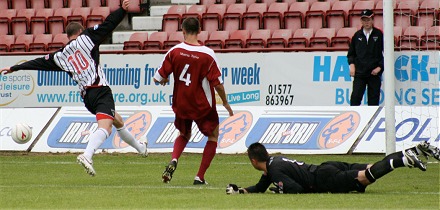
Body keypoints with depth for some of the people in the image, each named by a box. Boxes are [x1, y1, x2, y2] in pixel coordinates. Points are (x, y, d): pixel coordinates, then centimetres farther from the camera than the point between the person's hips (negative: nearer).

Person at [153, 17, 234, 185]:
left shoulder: (174, 52, -11)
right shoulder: (207, 54, -16)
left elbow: (158, 78, -6)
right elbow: (218, 83, -13)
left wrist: (164, 80, 19)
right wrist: (225, 103, 3)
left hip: (181, 104, 3)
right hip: (203, 106, -3)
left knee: (184, 135, 28)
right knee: (213, 136, 19)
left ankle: (173, 160, -3)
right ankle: (200, 177, 10)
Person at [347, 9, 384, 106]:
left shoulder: (379, 35, 1)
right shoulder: (357, 35, 8)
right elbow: (351, 53, 17)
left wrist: (380, 67, -6)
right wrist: (352, 64, 1)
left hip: (374, 73, -1)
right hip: (359, 73, 1)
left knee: (373, 100, 1)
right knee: (355, 98, -9)